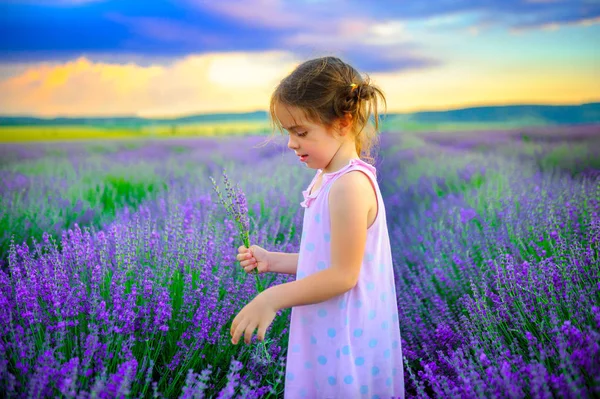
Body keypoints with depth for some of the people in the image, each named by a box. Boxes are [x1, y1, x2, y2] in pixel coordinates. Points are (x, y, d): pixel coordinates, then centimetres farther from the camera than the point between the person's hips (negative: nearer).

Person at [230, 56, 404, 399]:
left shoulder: (350, 185, -22)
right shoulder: (327, 179, 7)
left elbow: (343, 274, -22)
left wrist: (273, 298, -19)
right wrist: (273, 261, 5)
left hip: (346, 342, -9)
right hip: (325, 334, 9)